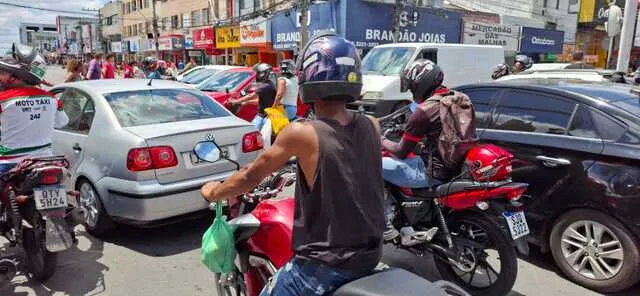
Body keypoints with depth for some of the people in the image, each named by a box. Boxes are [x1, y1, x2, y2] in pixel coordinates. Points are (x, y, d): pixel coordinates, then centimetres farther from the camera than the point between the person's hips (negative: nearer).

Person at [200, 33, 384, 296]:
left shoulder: (302, 133, -19)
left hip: (325, 264, -6)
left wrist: (212, 193, 13)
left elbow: (250, 178, -6)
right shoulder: (371, 127, -4)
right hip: (370, 256, 7)